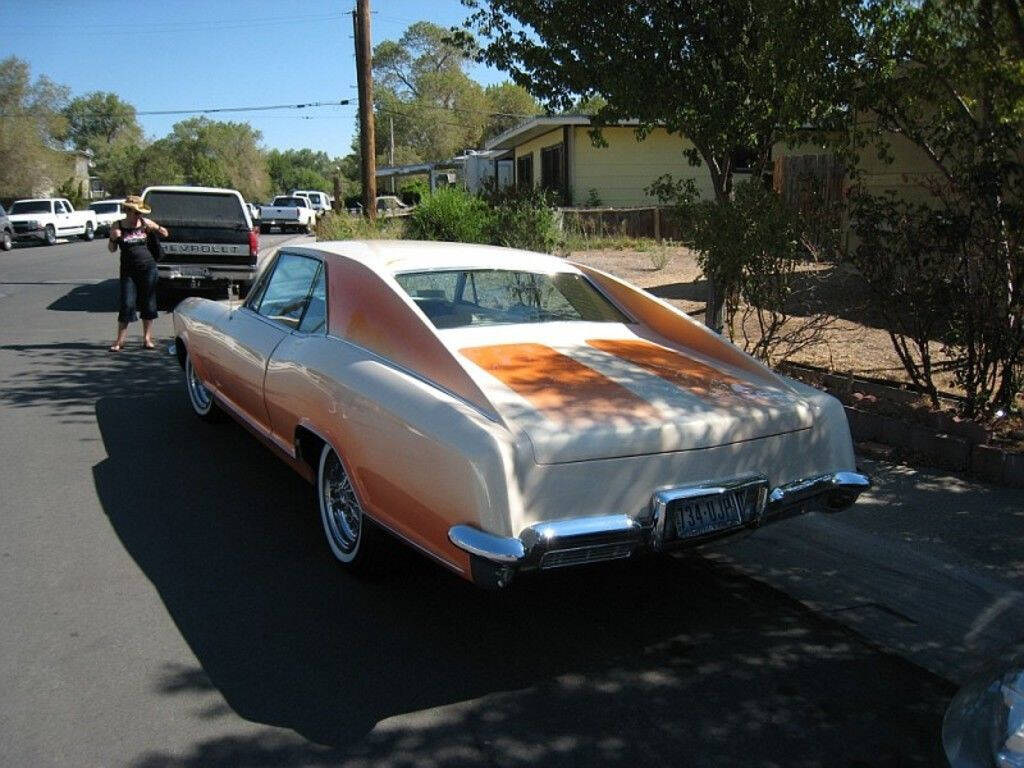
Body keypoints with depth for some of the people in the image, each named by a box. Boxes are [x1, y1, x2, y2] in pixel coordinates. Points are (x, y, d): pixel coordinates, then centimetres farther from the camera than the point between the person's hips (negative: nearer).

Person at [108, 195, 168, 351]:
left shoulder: (145, 223, 2)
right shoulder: (118, 226, 1)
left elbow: (165, 234, 11)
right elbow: (111, 249, 6)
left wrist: (155, 228, -8)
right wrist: (113, 238, -14)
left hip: (148, 268, 1)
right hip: (128, 270, -1)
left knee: (148, 303, 5)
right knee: (127, 304, -4)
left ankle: (147, 338, 15)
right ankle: (120, 340, 5)